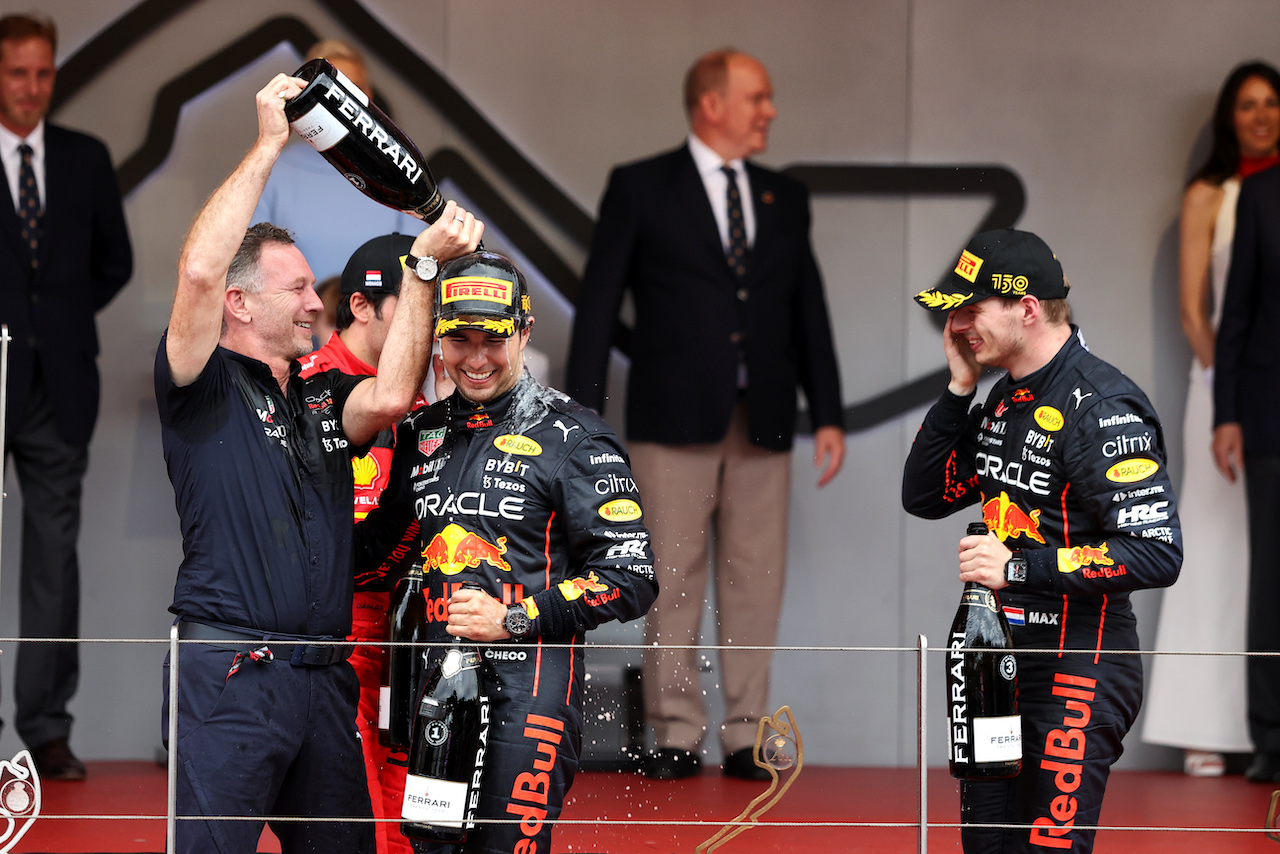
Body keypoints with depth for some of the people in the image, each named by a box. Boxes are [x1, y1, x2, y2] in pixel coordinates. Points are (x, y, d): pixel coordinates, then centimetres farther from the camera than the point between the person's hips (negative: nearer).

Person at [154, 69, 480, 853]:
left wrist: (422, 266, -3)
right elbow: (198, 272, -16)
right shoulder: (204, 389, 0)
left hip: (325, 675, 6)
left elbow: (389, 399, -4)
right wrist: (268, 146, -10)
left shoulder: (323, 397, 17)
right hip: (230, 676, -6)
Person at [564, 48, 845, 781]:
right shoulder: (641, 189, 3)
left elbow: (810, 311, 15)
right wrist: (583, 417, -5)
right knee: (674, 582, -2)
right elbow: (598, 307, 2)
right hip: (674, 417, -3)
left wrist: (828, 413, 6)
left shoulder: (786, 198, 15)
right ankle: (677, 735, 3)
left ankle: (747, 735, 6)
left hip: (763, 420, 3)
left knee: (756, 582, 1)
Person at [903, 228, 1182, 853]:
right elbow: (925, 496, 16)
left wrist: (1020, 568, -24)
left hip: (1078, 673, -9)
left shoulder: (1103, 409, -17)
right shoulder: (1005, 398, 12)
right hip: (999, 659, 9)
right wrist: (958, 391, 5)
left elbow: (1157, 554, -23)